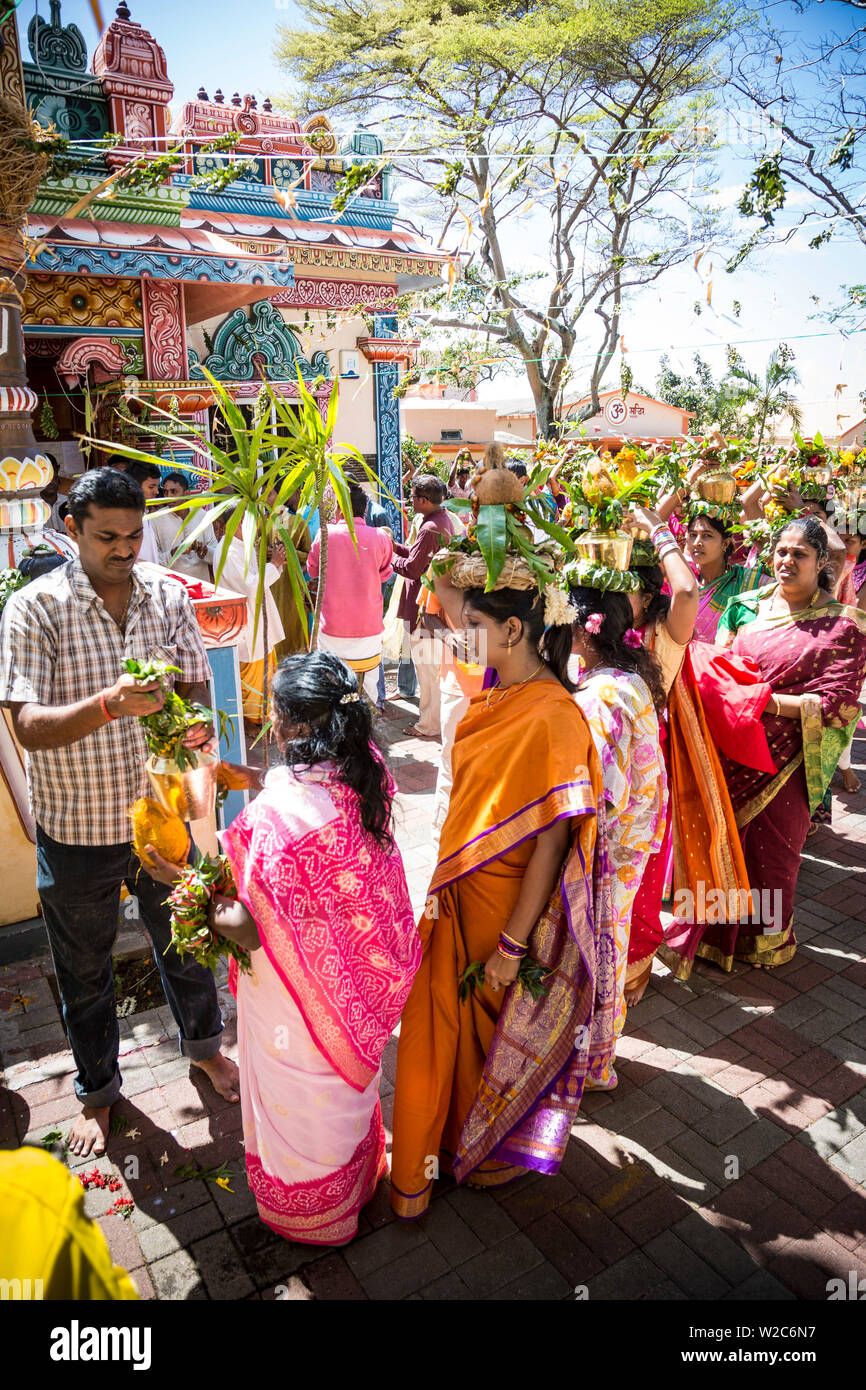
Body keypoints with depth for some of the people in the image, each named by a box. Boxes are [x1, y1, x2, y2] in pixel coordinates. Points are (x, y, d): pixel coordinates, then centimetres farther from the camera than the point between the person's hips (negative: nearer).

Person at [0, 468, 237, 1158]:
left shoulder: (168, 596, -4)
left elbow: (197, 687, -1)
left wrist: (194, 721, -24)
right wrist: (109, 705, -39)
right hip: (77, 828, -2)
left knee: (185, 940, 21)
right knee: (85, 971, 18)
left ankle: (204, 1044, 49)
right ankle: (98, 1088, 43)